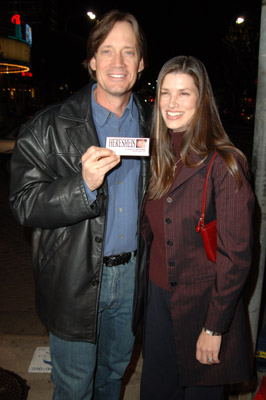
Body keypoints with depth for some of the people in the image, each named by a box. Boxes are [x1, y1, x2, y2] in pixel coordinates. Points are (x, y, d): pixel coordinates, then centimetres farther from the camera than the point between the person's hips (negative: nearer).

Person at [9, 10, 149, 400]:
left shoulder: (150, 125, 3)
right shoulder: (50, 127, -11)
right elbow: (24, 204, -13)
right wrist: (83, 185, -30)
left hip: (129, 275, 4)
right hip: (74, 278, -3)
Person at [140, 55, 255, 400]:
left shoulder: (224, 163, -18)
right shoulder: (159, 158, 2)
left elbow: (236, 254, -17)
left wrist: (214, 328, -14)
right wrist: (150, 286, 8)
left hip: (203, 304, -5)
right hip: (158, 296, 5)